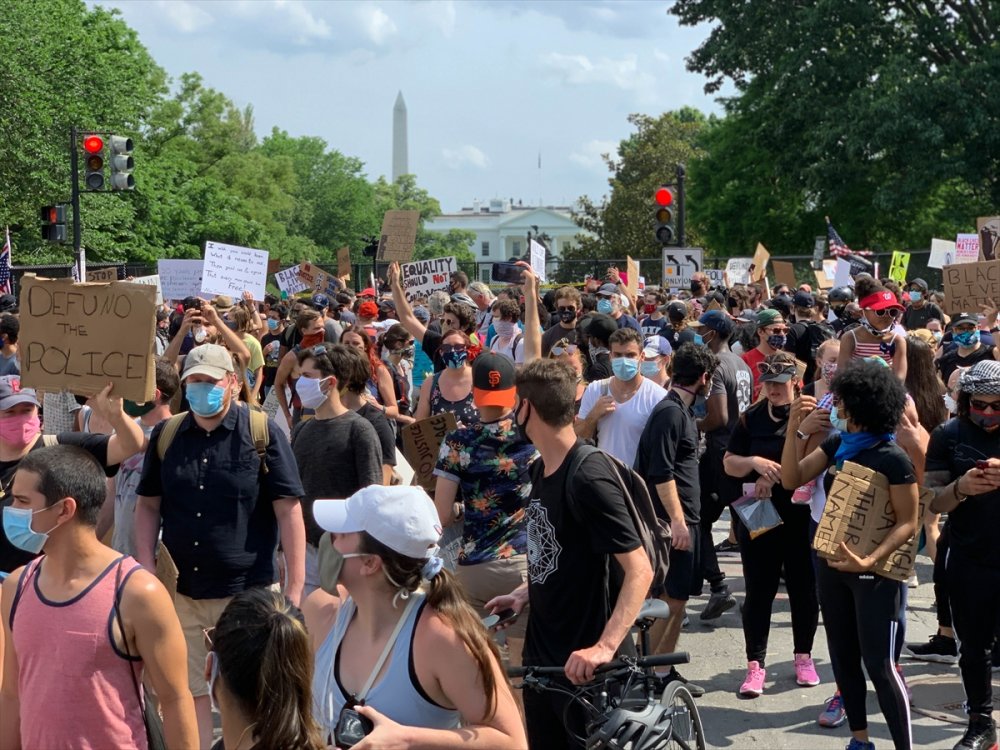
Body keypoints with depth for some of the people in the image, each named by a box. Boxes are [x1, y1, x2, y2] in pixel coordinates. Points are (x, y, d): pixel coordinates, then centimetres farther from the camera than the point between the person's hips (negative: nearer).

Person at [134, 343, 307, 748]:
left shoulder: (261, 431, -7)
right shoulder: (165, 434, 4)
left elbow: (289, 511, -8)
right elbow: (148, 505, 11)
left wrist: (294, 588, -13)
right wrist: (146, 570, -1)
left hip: (247, 592, -3)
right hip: (180, 592, 3)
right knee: (188, 694, 10)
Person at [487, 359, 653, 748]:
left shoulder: (588, 478, -23)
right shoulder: (542, 468, 5)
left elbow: (640, 570, -28)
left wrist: (605, 646, -37)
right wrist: (525, 592, 9)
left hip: (580, 663, -8)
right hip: (540, 652, 8)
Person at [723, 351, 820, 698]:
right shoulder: (751, 418, 7)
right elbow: (728, 463, 8)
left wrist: (773, 477, -16)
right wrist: (754, 462, -11)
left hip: (801, 516, -2)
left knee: (803, 588, 9)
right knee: (758, 591, 3)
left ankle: (803, 656, 26)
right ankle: (755, 664, 9)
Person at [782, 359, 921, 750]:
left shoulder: (893, 458, -16)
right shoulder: (836, 445, 4)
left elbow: (907, 522, -15)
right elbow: (791, 479, 2)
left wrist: (869, 561, -27)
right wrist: (794, 427, -8)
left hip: (875, 572, -7)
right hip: (832, 565, 7)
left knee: (879, 664, -6)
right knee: (843, 658, 14)